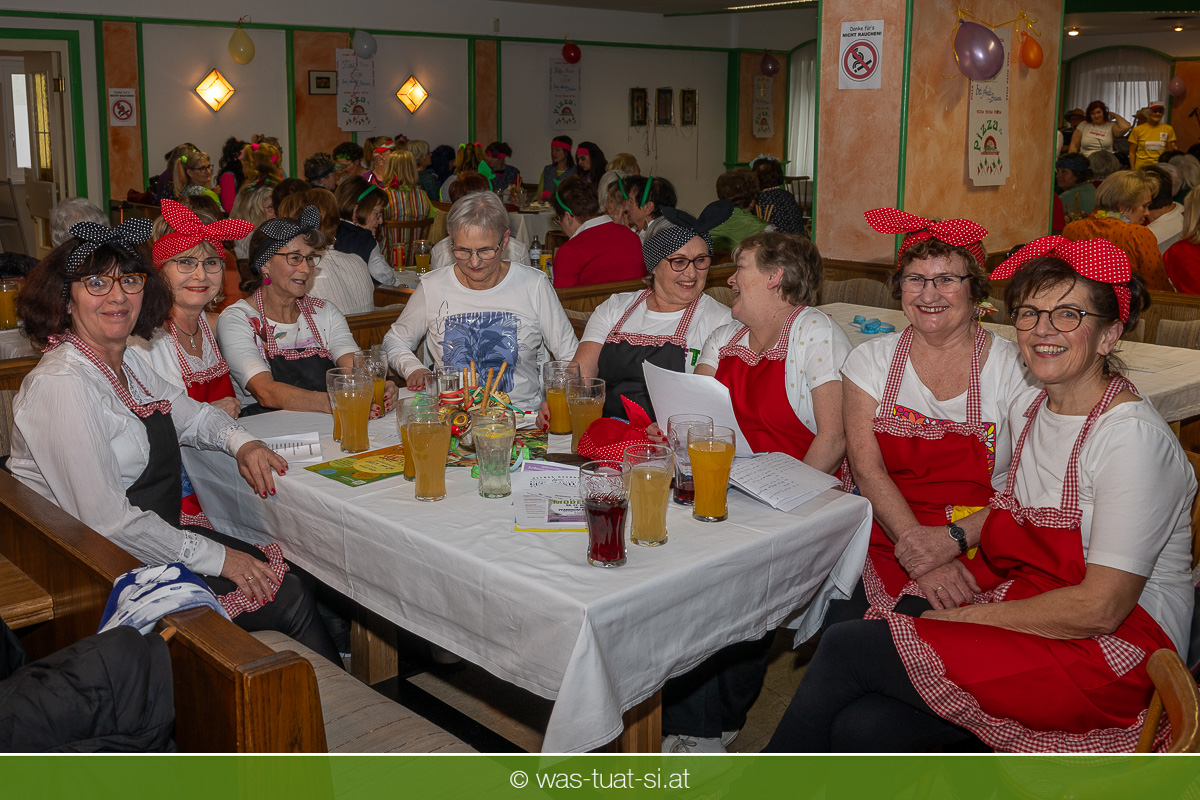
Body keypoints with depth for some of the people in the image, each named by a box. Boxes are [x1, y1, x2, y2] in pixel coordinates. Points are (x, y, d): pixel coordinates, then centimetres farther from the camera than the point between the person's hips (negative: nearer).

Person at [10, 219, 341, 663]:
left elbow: (191, 413, 24)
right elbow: (107, 519, -26)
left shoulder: (128, 362, 7)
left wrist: (241, 442, 1)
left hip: (155, 535, 9)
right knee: (290, 599, -11)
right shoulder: (61, 384, -22)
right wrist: (214, 556, -21)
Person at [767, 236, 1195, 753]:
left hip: (1109, 657, -7)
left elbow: (1100, 608, -19)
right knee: (861, 728, -20)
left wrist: (969, 615, -13)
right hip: (1028, 619, 7)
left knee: (844, 648, -17)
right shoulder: (1028, 408, 9)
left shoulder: (1130, 436, -17)